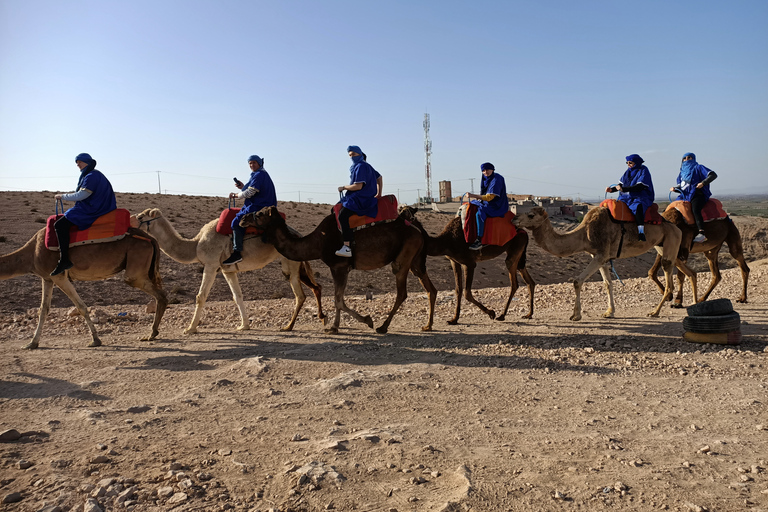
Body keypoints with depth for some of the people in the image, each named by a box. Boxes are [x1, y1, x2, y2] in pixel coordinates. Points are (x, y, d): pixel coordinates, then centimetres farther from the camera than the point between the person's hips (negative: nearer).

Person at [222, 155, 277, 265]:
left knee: (237, 222, -21)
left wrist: (235, 195, -2)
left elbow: (249, 193, -17)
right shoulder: (262, 174, 22)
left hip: (259, 207, -12)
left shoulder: (259, 175, -11)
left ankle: (237, 253, -26)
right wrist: (242, 187, 17)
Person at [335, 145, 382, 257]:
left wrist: (344, 187, -5)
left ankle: (347, 247, -37)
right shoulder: (367, 166, 20)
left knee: (342, 215, -30)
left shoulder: (361, 166, -11)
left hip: (362, 199, -12)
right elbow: (379, 177, 30)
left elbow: (358, 186, -19)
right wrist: (378, 193, 31)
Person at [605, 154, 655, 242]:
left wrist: (623, 189, -24)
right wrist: (612, 189, -2)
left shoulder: (643, 171, -4)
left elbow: (640, 187, -17)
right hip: (626, 198, 8)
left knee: (637, 206, -39)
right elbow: (621, 185, 18)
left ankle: (641, 232, -44)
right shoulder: (628, 172, 16)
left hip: (640, 198, -8)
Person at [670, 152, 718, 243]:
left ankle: (701, 233, -44)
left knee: (695, 210, -33)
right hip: (684, 196, 8)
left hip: (697, 195, -8)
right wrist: (675, 188, 4)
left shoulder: (698, 167, 5)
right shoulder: (682, 172, 23)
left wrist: (703, 183, -18)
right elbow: (680, 186, 27)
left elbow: (713, 175, -3)